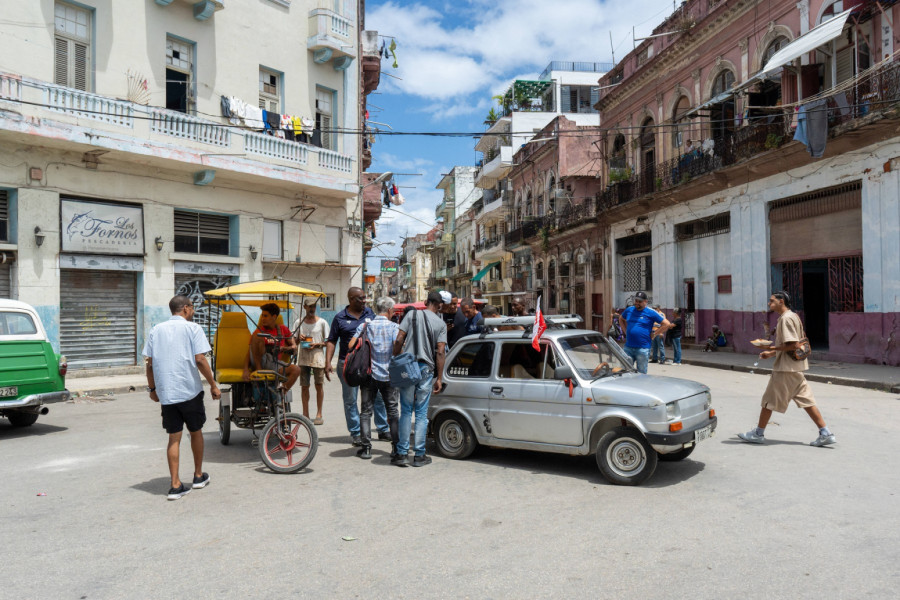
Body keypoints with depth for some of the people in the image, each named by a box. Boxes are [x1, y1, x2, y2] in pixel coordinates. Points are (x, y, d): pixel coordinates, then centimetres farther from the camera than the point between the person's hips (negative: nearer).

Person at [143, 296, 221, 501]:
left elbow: (149, 362, 8)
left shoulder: (156, 330, 9)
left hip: (165, 393, 3)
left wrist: (152, 388, 18)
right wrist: (213, 385, -6)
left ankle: (175, 485, 4)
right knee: (195, 431, 15)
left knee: (174, 438, 7)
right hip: (190, 390, -3)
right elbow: (200, 360, -12)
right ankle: (199, 476, 27)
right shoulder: (193, 328, -4)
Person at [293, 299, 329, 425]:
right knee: (304, 386, 3)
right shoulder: (298, 322, 11)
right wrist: (299, 338, -7)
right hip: (303, 358, 2)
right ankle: (305, 414, 11)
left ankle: (319, 414, 4)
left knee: (319, 385, -3)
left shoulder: (322, 322, 3)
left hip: (317, 356, -2)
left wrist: (317, 344, -14)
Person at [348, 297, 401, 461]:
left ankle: (366, 448, 7)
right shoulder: (394, 327, -4)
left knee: (365, 412, 10)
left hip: (368, 374, 2)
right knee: (393, 412, 7)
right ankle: (396, 449, 5)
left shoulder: (365, 326, 3)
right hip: (388, 376, -1)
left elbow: (351, 345, -4)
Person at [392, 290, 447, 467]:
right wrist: (439, 378, 1)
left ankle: (402, 454, 10)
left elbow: (399, 341, -3)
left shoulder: (412, 315, 3)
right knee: (422, 413, 7)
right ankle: (419, 455, 10)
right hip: (427, 369, -1)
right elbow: (439, 352, -3)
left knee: (406, 411, 8)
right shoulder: (440, 323, 2)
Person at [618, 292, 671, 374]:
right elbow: (621, 319, 28)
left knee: (641, 373, 3)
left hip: (643, 349, -4)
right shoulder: (629, 310, 9)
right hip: (628, 348, 4)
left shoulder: (651, 312, -4)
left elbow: (667, 324, -4)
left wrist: (654, 335, -6)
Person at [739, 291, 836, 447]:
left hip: (786, 368, -10)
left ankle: (758, 434, 10)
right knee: (805, 400, 10)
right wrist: (771, 353, 14)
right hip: (795, 367, 10)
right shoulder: (791, 316, 15)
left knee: (769, 399, 0)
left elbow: (794, 345, -22)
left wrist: (774, 347, -13)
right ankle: (826, 434, 10)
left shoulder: (786, 318, -16)